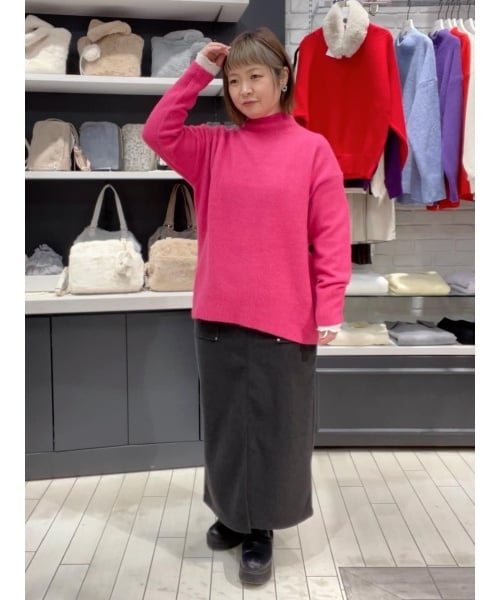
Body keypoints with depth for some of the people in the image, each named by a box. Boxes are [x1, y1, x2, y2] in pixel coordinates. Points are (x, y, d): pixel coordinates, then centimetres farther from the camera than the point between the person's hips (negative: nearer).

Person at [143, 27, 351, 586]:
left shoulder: (312, 148, -3)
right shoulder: (214, 146, 7)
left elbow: (331, 237, -5)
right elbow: (157, 133, -2)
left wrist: (329, 311, -10)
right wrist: (198, 72, -2)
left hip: (284, 318, -3)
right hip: (218, 314, 4)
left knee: (274, 426, 8)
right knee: (226, 421, 16)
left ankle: (261, 529, 27)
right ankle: (233, 514, 36)